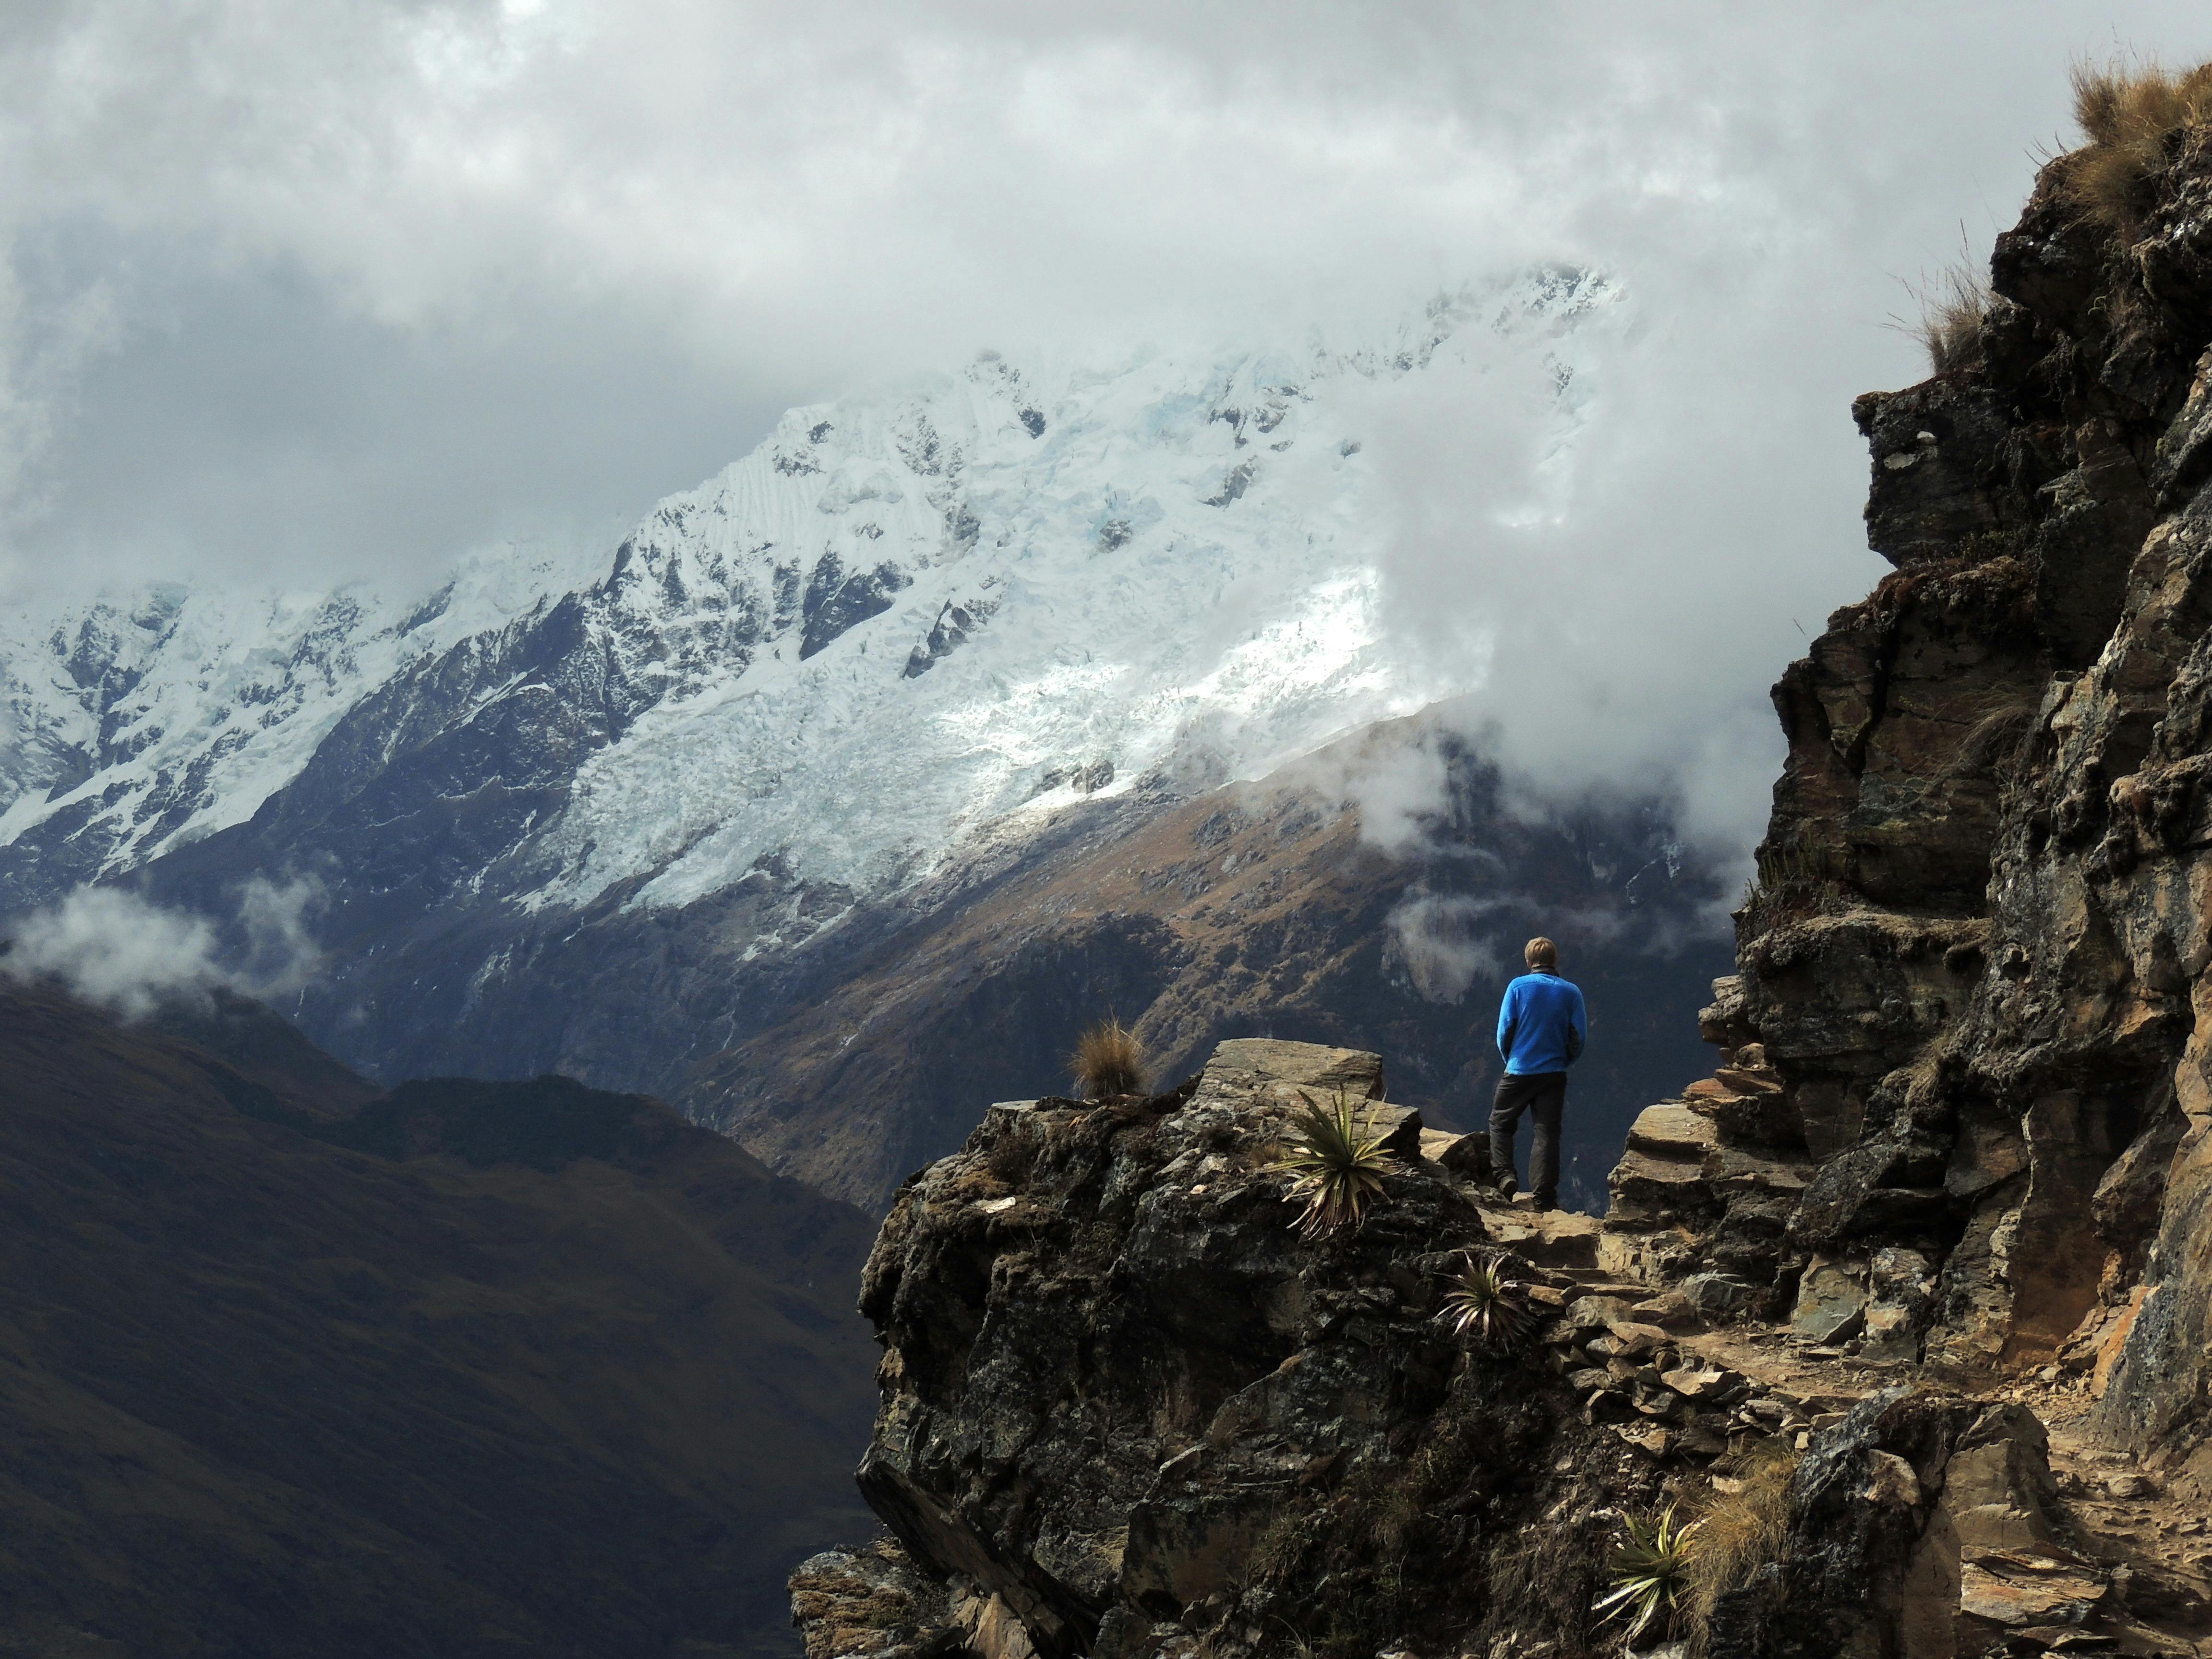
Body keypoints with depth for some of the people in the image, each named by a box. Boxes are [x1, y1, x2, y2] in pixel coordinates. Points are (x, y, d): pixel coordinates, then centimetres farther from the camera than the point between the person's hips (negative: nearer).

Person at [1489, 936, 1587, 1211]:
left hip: (1519, 1071, -1)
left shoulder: (1518, 987, -4)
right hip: (1554, 1073, 1)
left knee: (1501, 1123, 15)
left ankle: (1503, 1175, -2)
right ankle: (1543, 1195, 0)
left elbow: (1505, 1030, -5)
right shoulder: (1571, 992, 1)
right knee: (1547, 1132, 4)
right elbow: (1580, 1036, 0)